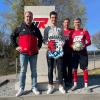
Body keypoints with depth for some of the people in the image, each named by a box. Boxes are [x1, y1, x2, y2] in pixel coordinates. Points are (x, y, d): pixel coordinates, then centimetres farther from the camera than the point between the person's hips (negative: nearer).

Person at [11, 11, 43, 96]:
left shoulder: (35, 28, 8)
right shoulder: (20, 28, 3)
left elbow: (40, 38, 21)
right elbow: (12, 37, 10)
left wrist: (39, 46, 11)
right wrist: (16, 46, 3)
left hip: (34, 53, 2)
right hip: (23, 53, -2)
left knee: (34, 71, 7)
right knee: (23, 71, 3)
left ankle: (34, 88, 17)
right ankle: (21, 89, 11)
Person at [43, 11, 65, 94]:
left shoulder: (60, 29, 12)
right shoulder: (47, 29, 7)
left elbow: (62, 39, 14)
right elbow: (45, 40, 5)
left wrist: (62, 43, -8)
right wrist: (48, 43, -16)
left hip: (59, 51, 1)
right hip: (50, 51, -1)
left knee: (60, 69, 2)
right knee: (50, 69, 3)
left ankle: (61, 86, 11)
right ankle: (51, 86, 13)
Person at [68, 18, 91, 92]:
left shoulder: (84, 31, 3)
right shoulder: (72, 32, 8)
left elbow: (89, 41, 0)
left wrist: (84, 45, -19)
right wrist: (72, 46, -13)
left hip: (83, 52, -2)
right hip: (75, 52, 2)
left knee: (85, 68, -2)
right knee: (74, 68, 6)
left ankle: (86, 86, 6)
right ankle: (75, 85, 18)